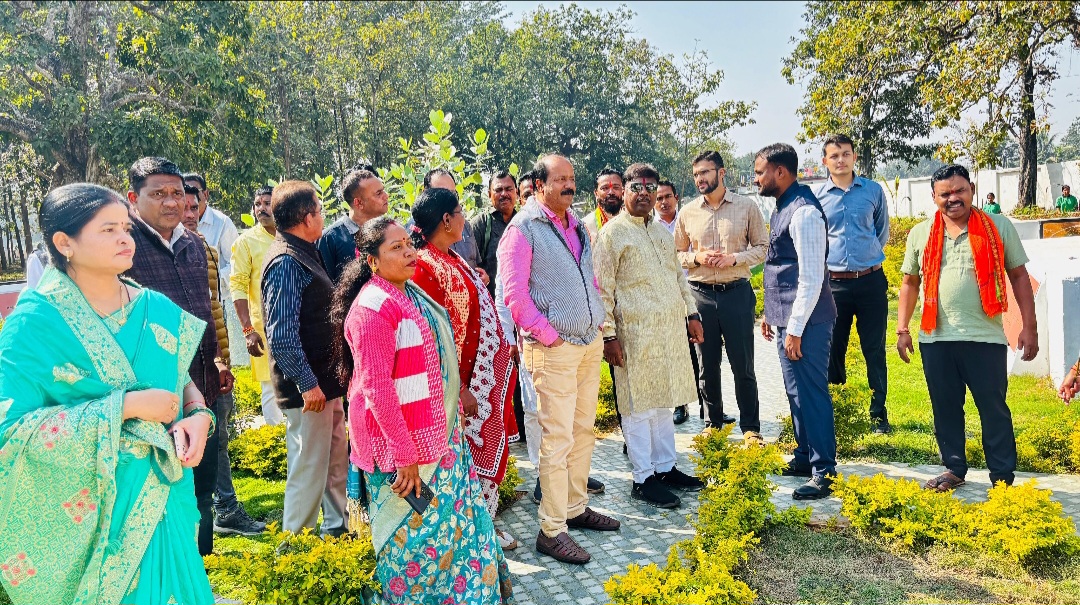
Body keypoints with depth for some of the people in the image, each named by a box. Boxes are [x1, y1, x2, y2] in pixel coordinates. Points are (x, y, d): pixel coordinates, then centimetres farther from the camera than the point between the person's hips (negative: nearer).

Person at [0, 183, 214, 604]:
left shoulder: (157, 311, 0)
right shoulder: (37, 321, -13)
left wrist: (198, 416, -10)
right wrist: (127, 406, -23)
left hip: (160, 498, 4)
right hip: (83, 511, -4)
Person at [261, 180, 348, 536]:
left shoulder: (304, 254, 13)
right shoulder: (286, 262, -18)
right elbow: (282, 334, -24)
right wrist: (307, 383, -23)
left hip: (326, 381, 10)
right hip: (309, 387, -10)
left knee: (337, 463, 20)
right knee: (309, 470, 1)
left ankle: (337, 529, 35)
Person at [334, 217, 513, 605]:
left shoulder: (412, 293, 8)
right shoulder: (373, 307, -20)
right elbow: (376, 387, -23)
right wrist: (404, 455, -21)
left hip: (439, 434, 9)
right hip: (401, 443, -9)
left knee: (458, 515, 18)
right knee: (414, 531, 7)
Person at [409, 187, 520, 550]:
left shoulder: (452, 259, 11)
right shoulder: (427, 265, -18)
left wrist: (505, 348, 14)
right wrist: (459, 389, -20)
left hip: (488, 374, 9)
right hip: (466, 381, -9)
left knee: (489, 449, 17)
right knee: (476, 455, 3)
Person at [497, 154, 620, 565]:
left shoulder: (577, 226, 14)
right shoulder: (523, 229, -10)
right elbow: (515, 294, -15)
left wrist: (598, 319, 12)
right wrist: (547, 335, -14)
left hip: (590, 342, 8)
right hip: (553, 348, -8)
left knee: (583, 430, 15)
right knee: (557, 438, -5)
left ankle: (576, 508, 29)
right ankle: (551, 530, 6)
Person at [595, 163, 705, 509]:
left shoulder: (662, 230, 16)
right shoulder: (612, 233, -7)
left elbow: (678, 276, 22)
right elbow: (602, 289, -10)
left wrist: (692, 314, 15)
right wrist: (609, 335, -15)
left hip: (671, 329, 7)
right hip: (635, 332, -7)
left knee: (664, 400, 15)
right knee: (639, 404, 1)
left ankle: (665, 467, 27)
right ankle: (643, 478, 11)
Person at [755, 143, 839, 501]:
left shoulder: (804, 212, -18)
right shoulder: (783, 207, 13)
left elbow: (812, 277, -21)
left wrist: (795, 328, -20)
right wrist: (772, 314, 19)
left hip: (804, 322, -10)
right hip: (786, 317, 10)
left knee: (811, 393, -3)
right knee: (796, 392, 18)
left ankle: (823, 473, 8)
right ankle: (805, 458, 31)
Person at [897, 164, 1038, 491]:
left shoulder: (999, 227, 3)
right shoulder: (920, 233, 8)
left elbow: (1019, 277, 5)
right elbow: (910, 283, 13)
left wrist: (1029, 326, -1)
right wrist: (902, 329, 7)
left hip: (985, 338, -2)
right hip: (935, 338, 2)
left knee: (994, 408, 5)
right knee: (945, 408, 11)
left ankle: (1003, 476, 18)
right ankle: (954, 468, 27)